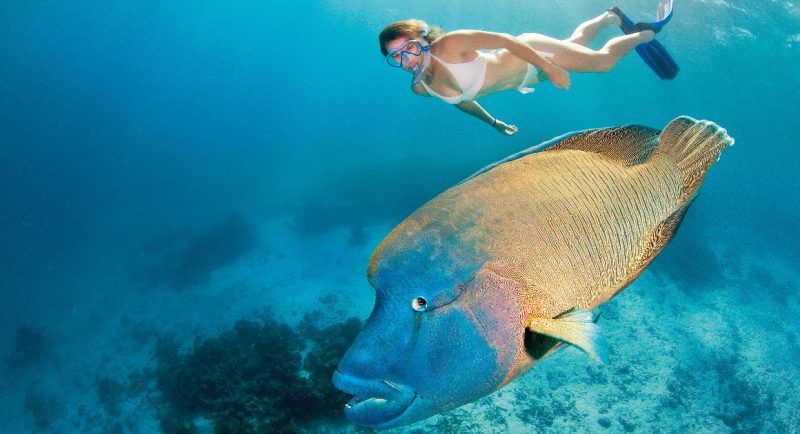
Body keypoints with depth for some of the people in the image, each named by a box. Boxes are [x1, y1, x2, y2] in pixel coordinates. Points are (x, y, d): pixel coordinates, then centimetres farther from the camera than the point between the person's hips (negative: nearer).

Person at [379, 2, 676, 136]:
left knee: (604, 60, 6)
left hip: (529, 55, -6)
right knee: (575, 43, 30)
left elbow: (504, 40, -30)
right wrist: (493, 123, 17)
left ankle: (647, 33, 35)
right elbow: (461, 100, 5)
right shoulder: (420, 88, -14)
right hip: (523, 79, 6)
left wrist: (550, 68, -30)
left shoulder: (449, 45, -36)